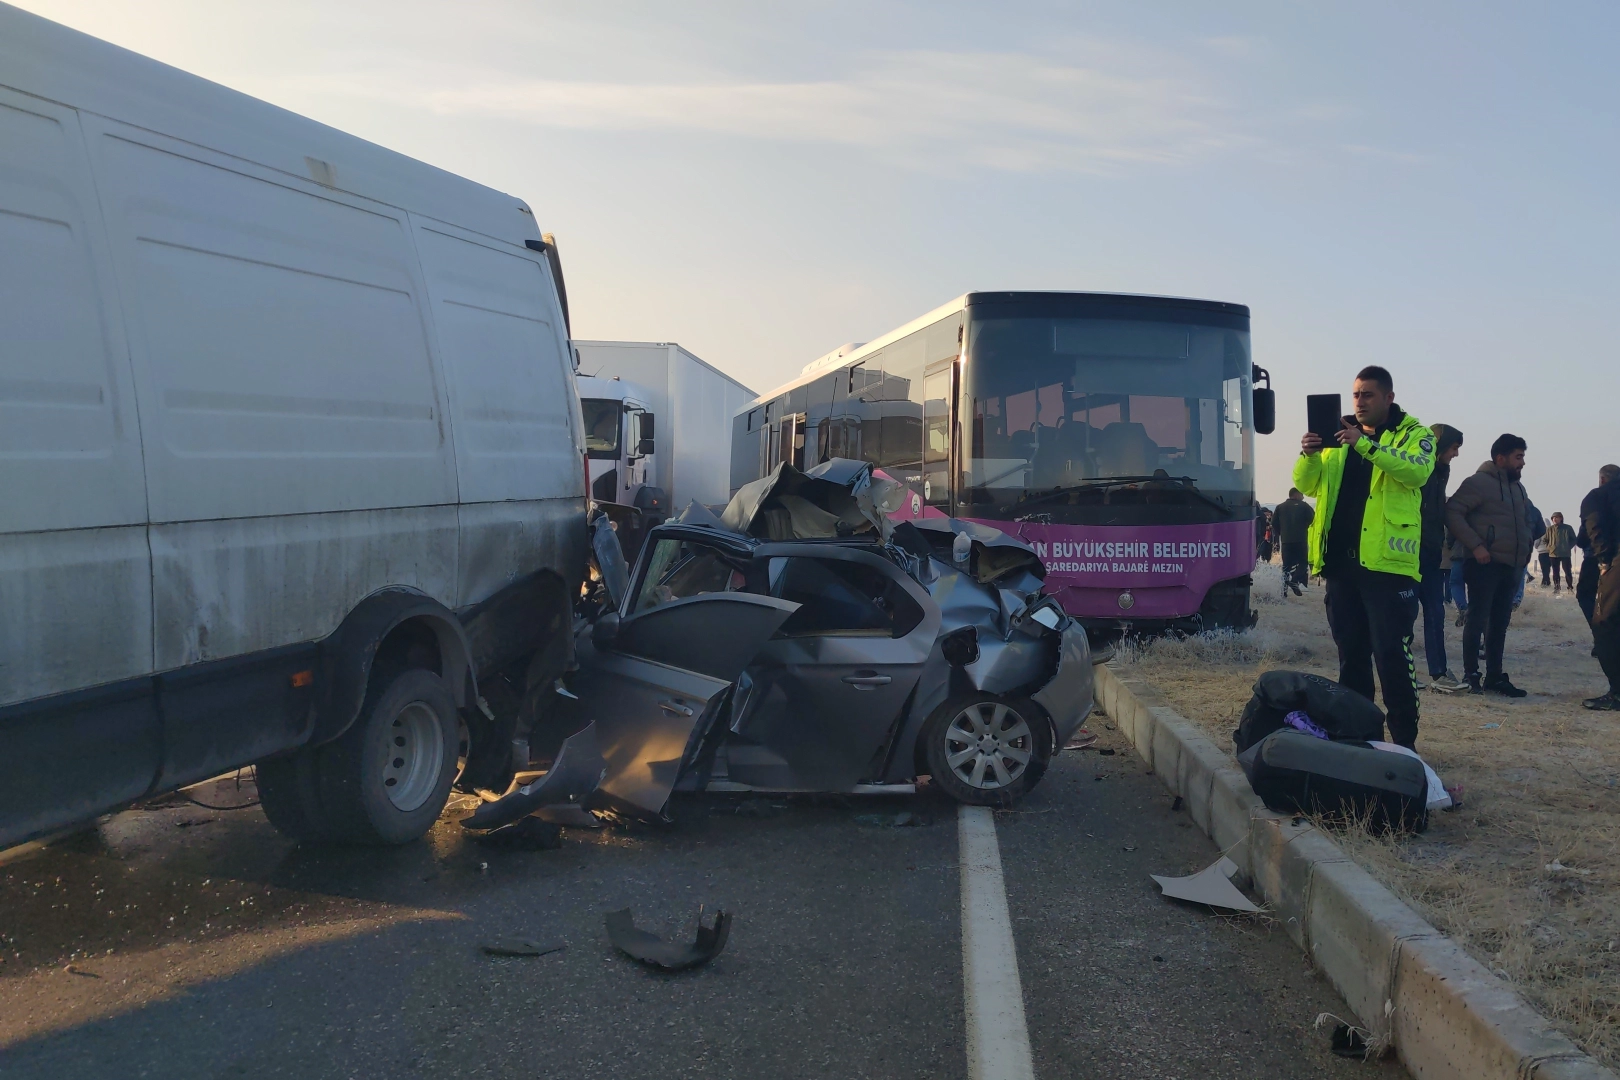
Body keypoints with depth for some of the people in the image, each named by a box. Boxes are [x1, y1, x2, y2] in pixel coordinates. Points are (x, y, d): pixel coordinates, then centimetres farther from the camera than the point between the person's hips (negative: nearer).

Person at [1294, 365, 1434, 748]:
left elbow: (1418, 471, -19)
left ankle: (1404, 741, -2)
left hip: (1387, 562, -5)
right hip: (1340, 562, 5)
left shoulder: (1414, 434, 2)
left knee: (1391, 654, -7)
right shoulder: (1339, 436, 16)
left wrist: (1366, 445, -29)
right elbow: (1307, 485, 9)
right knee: (1351, 653, 12)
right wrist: (1309, 455, -13)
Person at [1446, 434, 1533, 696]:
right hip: (1486, 564, -8)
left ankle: (1495, 677, 16)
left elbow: (1526, 522, 30)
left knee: (1499, 623, 10)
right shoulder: (1479, 483, -9)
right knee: (1478, 619, -7)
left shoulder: (1518, 488, 18)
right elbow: (1453, 512, -17)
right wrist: (1475, 545, -22)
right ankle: (1470, 675, -2)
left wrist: (1526, 549, 14)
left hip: (1510, 566, 8)